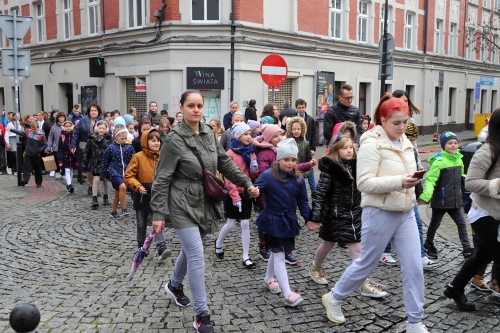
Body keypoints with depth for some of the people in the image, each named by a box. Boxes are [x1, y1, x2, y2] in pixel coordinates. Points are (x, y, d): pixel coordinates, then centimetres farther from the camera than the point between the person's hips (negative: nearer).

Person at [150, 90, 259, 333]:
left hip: (205, 204, 7)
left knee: (190, 250, 21)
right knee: (197, 256, -9)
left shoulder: (208, 133, 3)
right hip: (183, 206, -7)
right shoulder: (174, 139, -16)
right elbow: (162, 179, -14)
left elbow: (225, 163, 12)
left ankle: (174, 286, 49)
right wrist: (158, 214, -16)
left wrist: (247, 184, 5)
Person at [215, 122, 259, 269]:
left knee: (245, 224, 4)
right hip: (233, 194, -4)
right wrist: (235, 196, -19)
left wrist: (255, 168, -13)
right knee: (231, 224, 8)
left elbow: (253, 175, 9)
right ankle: (219, 243, 37)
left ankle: (246, 257, 10)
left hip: (246, 193, 4)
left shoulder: (251, 152, 5)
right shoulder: (230, 153, -11)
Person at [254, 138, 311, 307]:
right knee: (279, 254, -5)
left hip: (289, 222, 6)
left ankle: (268, 279, 44)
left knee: (277, 252, 20)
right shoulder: (268, 175, -15)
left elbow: (302, 202, 5)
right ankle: (288, 294, -3)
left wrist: (309, 218, -3)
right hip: (273, 222, -5)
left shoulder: (298, 178, -1)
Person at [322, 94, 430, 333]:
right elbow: (364, 183, -22)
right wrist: (398, 182, -30)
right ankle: (333, 298, 32)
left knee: (414, 268, 5)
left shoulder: (405, 143, 8)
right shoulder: (371, 144, -16)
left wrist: (411, 180, 3)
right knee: (366, 264, 9)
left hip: (406, 214, 7)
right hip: (379, 214, -7)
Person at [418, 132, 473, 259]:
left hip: (455, 200, 6)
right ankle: (429, 246, 32)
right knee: (435, 224, 12)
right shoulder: (438, 161, -18)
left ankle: (467, 250, 11)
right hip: (441, 200, -6)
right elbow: (430, 180, -25)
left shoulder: (459, 160, 5)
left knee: (462, 223, 4)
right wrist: (425, 196, -35)